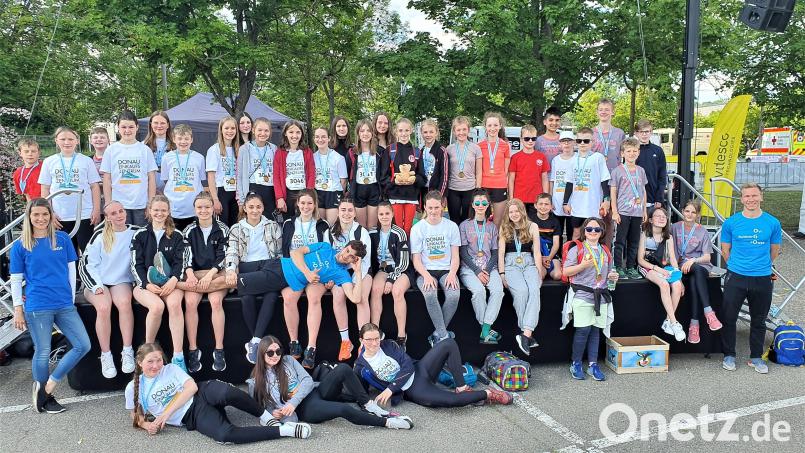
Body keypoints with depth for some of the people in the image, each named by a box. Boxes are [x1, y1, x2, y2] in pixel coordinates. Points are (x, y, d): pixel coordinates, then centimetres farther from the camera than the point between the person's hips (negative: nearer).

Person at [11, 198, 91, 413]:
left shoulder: (63, 239, 6)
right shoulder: (20, 246, 1)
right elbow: (16, 280, 3)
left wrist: (71, 299, 9)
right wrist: (18, 310, 0)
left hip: (64, 305, 3)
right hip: (37, 307, -3)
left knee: (83, 346, -1)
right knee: (43, 352, 4)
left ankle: (48, 387, 13)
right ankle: (45, 398, 23)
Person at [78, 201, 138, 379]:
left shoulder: (136, 233, 4)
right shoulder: (100, 235, 0)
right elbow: (87, 264, 1)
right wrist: (97, 286, -10)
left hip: (122, 281, 1)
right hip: (97, 282, -1)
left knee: (124, 302, -32)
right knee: (104, 307, -31)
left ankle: (127, 352, -26)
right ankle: (106, 355, -22)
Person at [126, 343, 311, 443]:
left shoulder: (171, 369, 9)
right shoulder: (133, 388, 9)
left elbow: (192, 387, -3)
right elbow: (136, 417, 19)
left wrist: (166, 413, -11)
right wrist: (147, 425, -5)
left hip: (203, 395, 1)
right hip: (193, 418, -1)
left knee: (227, 392, -40)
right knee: (225, 435, -35)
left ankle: (267, 418, -17)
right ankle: (285, 430, -29)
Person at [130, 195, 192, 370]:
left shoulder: (177, 235, 11)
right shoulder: (140, 235, 10)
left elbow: (181, 261, 3)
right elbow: (136, 264, 4)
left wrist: (174, 280, -17)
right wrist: (147, 284, -13)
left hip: (170, 281, 0)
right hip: (145, 282, 0)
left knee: (174, 304, -33)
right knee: (157, 306, -33)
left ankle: (178, 356, -33)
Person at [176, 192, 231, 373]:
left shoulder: (223, 229, 5)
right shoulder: (189, 231, 11)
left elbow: (223, 256, -3)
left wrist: (210, 275, -18)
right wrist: (190, 275, -18)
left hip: (216, 274, -2)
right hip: (195, 275, 2)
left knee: (216, 301, -30)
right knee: (190, 302, -27)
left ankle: (219, 350, -25)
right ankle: (193, 350, -21)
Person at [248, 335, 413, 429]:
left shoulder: (288, 361, 8)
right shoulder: (255, 382, 2)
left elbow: (307, 380, -1)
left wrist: (293, 403, -16)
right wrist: (273, 413, -21)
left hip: (315, 392, 4)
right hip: (303, 409, -4)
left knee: (343, 369, -23)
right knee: (344, 409, -33)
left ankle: (368, 405, -14)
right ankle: (386, 421, -21)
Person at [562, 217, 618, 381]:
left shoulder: (605, 251, 17)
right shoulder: (577, 249, -1)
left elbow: (608, 271, 28)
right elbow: (566, 271, -6)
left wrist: (612, 276, 6)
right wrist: (583, 265, -18)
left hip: (601, 296, 5)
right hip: (582, 295, -5)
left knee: (596, 330, 6)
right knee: (583, 329, -9)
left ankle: (593, 364, 15)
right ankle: (575, 364, 7)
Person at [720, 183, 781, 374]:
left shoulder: (772, 223, 0)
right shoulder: (731, 223, -2)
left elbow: (774, 251, 12)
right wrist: (737, 265, 12)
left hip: (762, 279, 1)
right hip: (736, 278, -1)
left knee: (759, 321, 11)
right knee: (729, 318, 2)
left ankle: (756, 357, 25)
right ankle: (729, 355, 17)